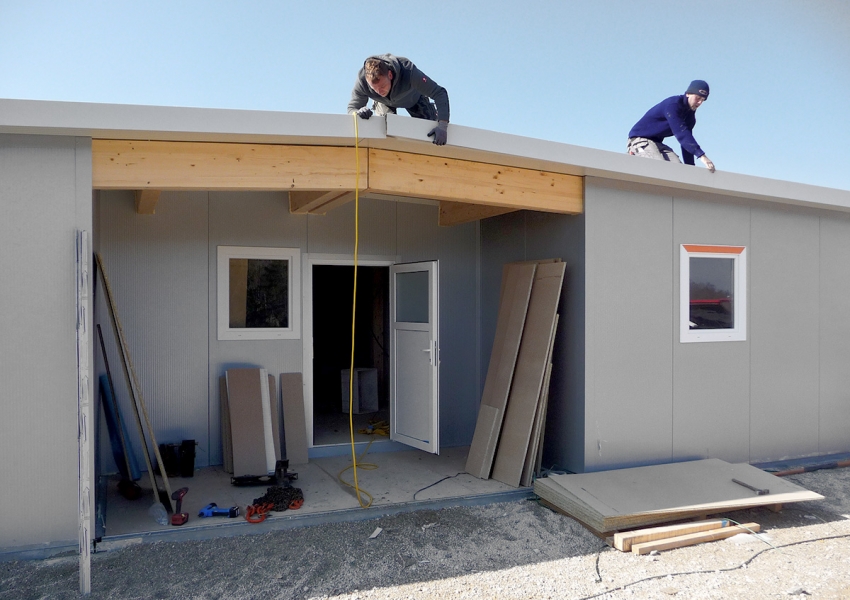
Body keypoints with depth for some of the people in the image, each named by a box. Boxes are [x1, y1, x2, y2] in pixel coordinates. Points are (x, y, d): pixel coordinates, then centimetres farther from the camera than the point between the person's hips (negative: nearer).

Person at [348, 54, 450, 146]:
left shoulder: (408, 72, -46)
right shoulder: (362, 79, -40)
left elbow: (440, 93, -43)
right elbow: (351, 108, -31)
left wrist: (442, 125, -54)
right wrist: (358, 113, -58)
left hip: (413, 98, -1)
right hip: (385, 103, 1)